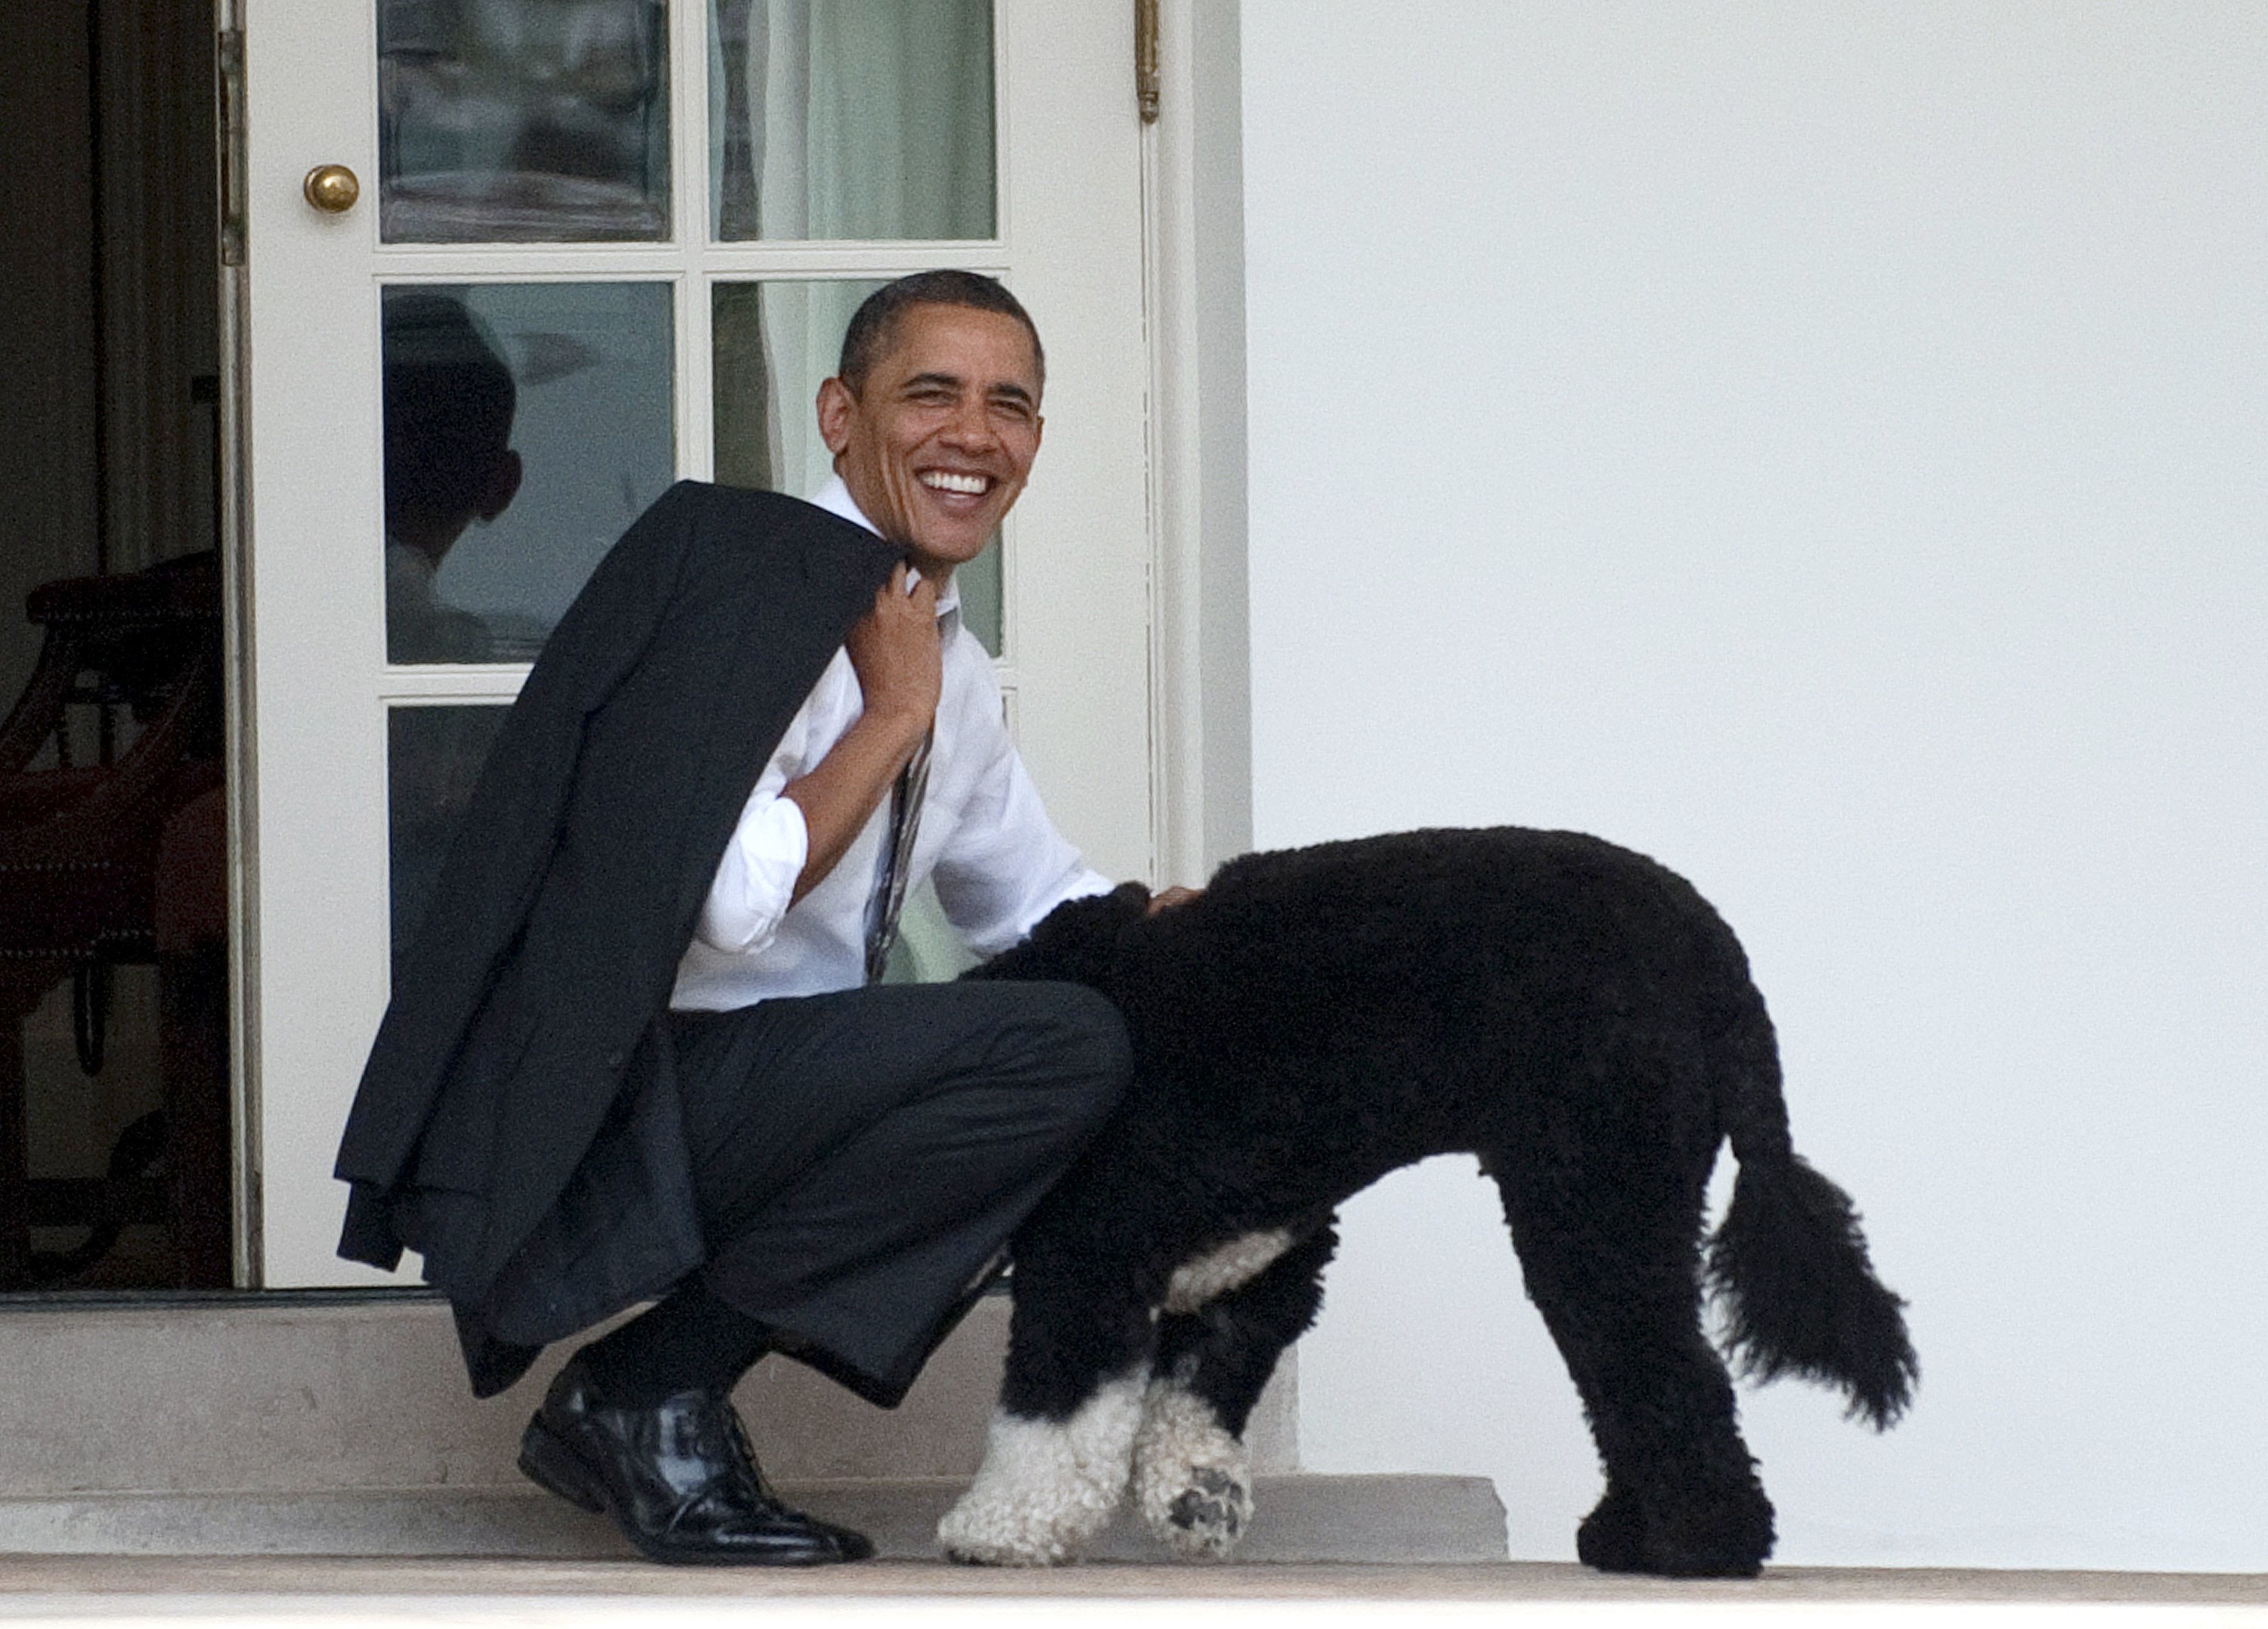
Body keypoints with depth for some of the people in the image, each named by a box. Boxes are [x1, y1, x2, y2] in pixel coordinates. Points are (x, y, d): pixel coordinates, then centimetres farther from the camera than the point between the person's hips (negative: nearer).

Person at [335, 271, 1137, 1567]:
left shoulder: (956, 675, 17)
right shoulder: (748, 566, -11)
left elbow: (1042, 902, 33)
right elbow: (726, 898, -22)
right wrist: (893, 716, -10)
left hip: (754, 1096, 10)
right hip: (606, 1105, -10)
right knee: (1066, 1052, -20)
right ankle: (651, 1388, -12)